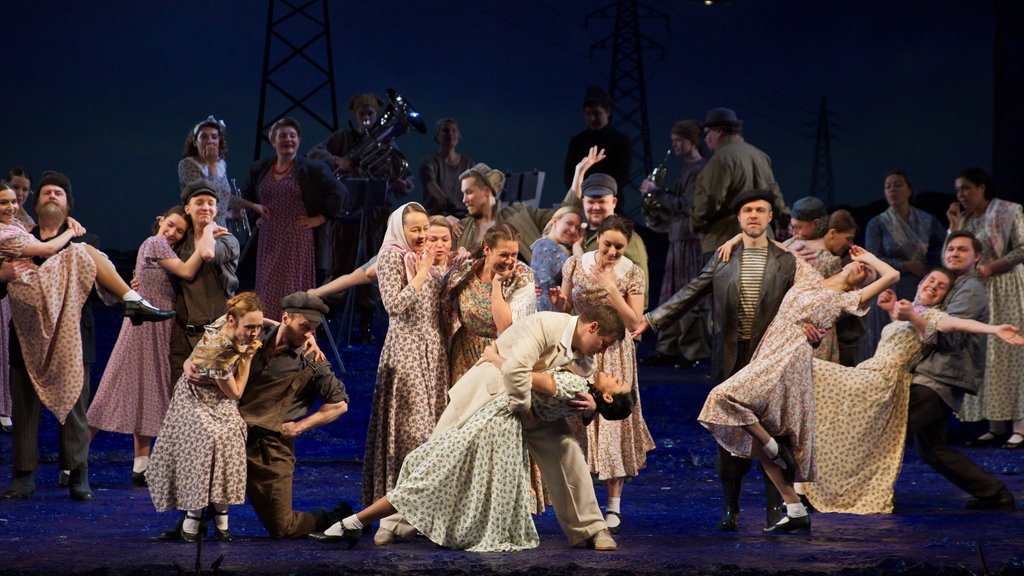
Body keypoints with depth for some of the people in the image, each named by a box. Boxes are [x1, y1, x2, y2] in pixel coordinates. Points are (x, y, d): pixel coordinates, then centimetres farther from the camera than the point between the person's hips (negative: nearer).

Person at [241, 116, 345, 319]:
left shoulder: (311, 169, -2)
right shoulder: (260, 169, 12)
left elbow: (338, 193, -6)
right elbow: (244, 197, 27)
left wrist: (320, 219, -7)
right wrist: (256, 208, 8)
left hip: (298, 242, -5)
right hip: (268, 240, 5)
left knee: (295, 291, -8)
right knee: (267, 293, 2)